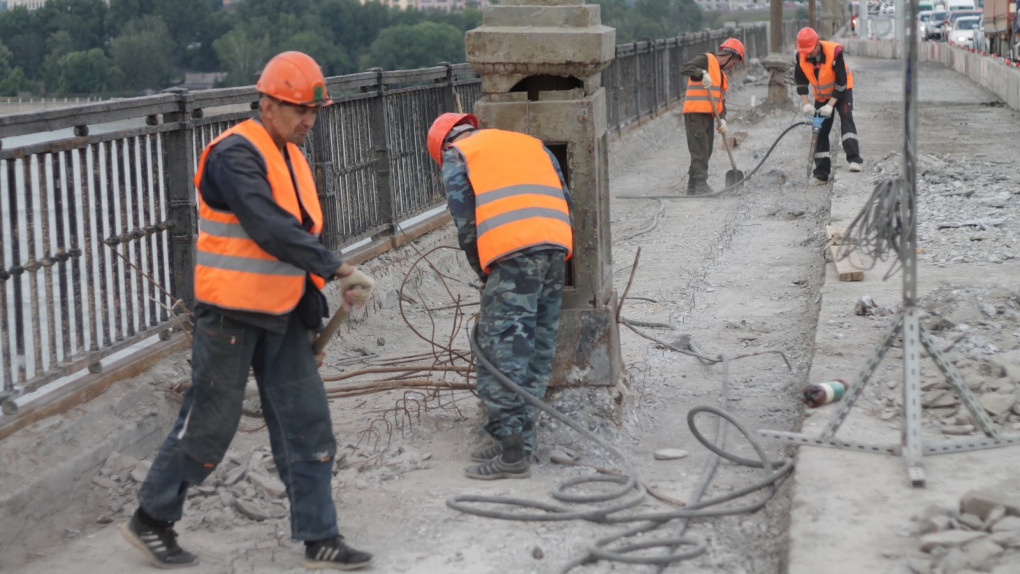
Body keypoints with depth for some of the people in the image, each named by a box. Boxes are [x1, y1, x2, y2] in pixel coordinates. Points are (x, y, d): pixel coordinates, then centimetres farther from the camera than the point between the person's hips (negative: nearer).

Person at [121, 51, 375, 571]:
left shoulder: (290, 156, 12)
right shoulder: (236, 154, -17)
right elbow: (271, 230, -29)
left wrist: (316, 300, 12)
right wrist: (339, 269, -29)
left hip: (281, 314, 8)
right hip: (231, 314, -8)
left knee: (306, 421, 5)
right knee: (209, 422, 2)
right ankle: (150, 520, 21)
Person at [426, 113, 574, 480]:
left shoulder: (456, 155, 14)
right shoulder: (532, 144, 30)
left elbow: (465, 223, 4)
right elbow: (566, 201, 23)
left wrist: (483, 273, 14)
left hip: (513, 253, -6)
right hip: (557, 246, 6)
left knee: (503, 353, -4)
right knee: (538, 352, 12)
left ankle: (512, 453, -6)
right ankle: (520, 442, 16)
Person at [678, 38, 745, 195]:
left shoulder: (722, 74, 23)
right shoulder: (706, 60, -3)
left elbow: (721, 99, 15)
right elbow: (685, 68, -18)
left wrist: (722, 119, 0)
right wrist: (703, 73, -32)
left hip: (708, 115, 9)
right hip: (695, 113, -9)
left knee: (706, 151, 12)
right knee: (699, 149, -11)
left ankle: (693, 186, 18)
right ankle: (700, 183, -12)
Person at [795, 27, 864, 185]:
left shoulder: (834, 52, -31)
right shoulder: (801, 56, -19)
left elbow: (841, 81, -27)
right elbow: (800, 80, -6)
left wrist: (831, 105, -28)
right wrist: (805, 103, -16)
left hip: (841, 92, -4)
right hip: (821, 96, 4)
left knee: (846, 119, -26)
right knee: (820, 132, 3)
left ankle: (854, 159, -33)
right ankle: (821, 174, 8)